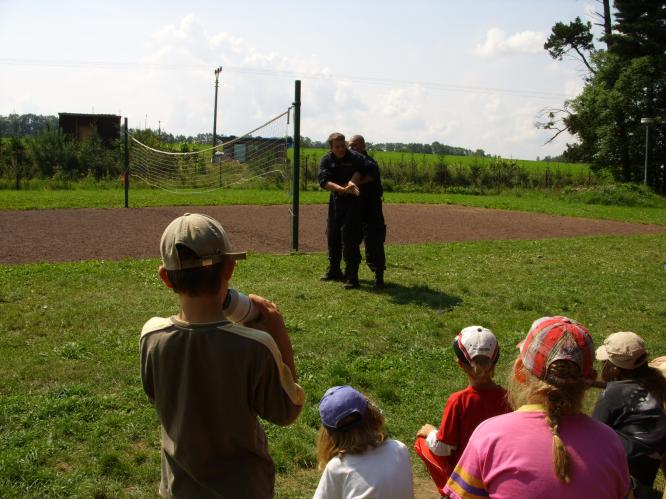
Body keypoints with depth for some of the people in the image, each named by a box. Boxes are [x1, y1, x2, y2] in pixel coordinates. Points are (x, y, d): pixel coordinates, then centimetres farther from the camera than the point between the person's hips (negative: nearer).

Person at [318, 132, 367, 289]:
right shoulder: (326, 160, -4)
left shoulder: (355, 157, -12)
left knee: (349, 238, -11)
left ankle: (352, 276, -4)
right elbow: (324, 181, -19)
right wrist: (342, 189, -33)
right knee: (332, 236, 15)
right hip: (336, 201, 5)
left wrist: (352, 182, -46)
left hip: (353, 202, -5)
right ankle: (334, 271, 33)